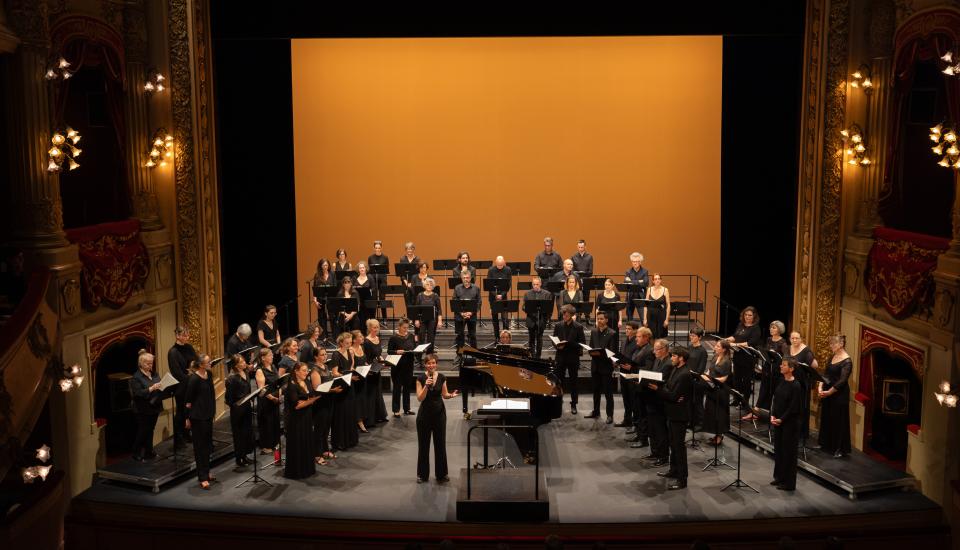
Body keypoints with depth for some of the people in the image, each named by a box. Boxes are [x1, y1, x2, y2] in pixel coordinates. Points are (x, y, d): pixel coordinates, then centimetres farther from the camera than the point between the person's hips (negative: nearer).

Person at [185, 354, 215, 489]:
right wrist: (188, 418, -10)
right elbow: (188, 400, -13)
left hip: (208, 414, 8)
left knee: (207, 443, 14)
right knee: (200, 445, -2)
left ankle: (206, 472, 27)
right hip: (198, 416, -7)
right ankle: (202, 477, 2)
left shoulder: (208, 375, 4)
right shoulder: (194, 379, -18)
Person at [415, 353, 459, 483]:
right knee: (423, 444, 7)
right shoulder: (421, 378, -9)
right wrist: (426, 386, -27)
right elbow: (420, 398, -14)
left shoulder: (442, 378, -3)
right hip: (425, 414, -1)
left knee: (440, 443, 5)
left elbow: (444, 395, 6)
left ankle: (441, 474, 17)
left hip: (439, 413, 1)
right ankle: (422, 474, 19)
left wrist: (452, 395, -15)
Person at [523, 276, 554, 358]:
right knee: (532, 338, 7)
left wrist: (547, 318, -9)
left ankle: (538, 356, 12)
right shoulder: (527, 294, 5)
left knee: (539, 339, 3)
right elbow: (524, 307, 2)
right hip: (531, 320, 1)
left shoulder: (547, 294, 1)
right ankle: (532, 355, 16)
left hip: (541, 320, -1)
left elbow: (550, 308, 1)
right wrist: (530, 310, -18)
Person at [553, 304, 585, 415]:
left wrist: (568, 344, -19)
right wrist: (557, 346, -14)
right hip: (561, 357, 2)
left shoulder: (578, 327, -4)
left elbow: (582, 343, -6)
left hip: (573, 358, -2)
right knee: (559, 381, 3)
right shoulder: (558, 326, 4)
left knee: (573, 382, 6)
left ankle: (573, 405, 16)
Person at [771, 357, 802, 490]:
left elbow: (793, 407, -17)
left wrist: (781, 419, -15)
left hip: (790, 422, -8)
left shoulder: (795, 386, -18)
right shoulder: (781, 381, 5)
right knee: (778, 448, 15)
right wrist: (772, 415, -1)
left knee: (788, 451, 1)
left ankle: (789, 483, 11)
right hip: (778, 421, 8)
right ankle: (779, 477, 29)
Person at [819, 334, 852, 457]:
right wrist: (820, 387, -7)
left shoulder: (847, 361, -16)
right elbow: (826, 374, 8)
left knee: (838, 421, 1)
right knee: (826, 418, 15)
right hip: (827, 393, 8)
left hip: (839, 395, -8)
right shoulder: (832, 357, 8)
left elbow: (842, 381, -20)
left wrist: (829, 392, -20)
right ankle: (827, 445, 28)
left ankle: (841, 449, 11)